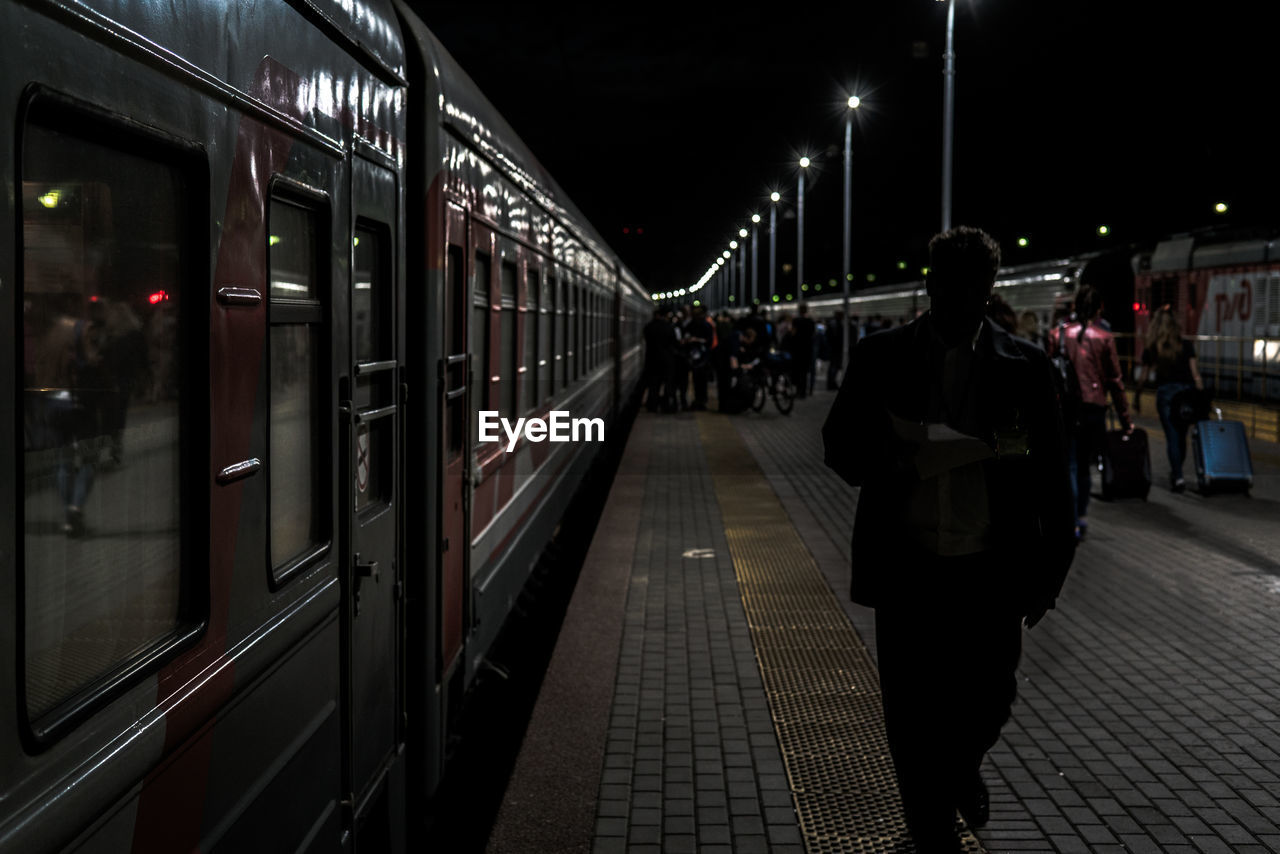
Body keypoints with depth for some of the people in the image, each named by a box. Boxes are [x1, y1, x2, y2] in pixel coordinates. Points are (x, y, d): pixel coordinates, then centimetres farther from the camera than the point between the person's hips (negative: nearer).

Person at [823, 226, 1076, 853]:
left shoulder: (1023, 367, 0)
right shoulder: (880, 358, -1)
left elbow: (1049, 474, 3)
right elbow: (840, 447, 1)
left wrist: (1050, 569, 1)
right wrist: (900, 463, -18)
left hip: (991, 571, 1)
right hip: (907, 569, 0)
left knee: (988, 703, 10)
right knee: (913, 713, 8)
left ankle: (962, 766, 46)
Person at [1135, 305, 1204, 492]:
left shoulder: (1151, 350, 0)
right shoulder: (1186, 346, 2)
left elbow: (1143, 378, 3)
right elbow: (1195, 373, 1)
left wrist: (1136, 398, 16)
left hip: (1165, 392, -2)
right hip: (1186, 391, 2)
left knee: (1172, 437, 0)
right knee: (1182, 436, 15)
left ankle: (1177, 476, -8)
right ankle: (1176, 472, 29)